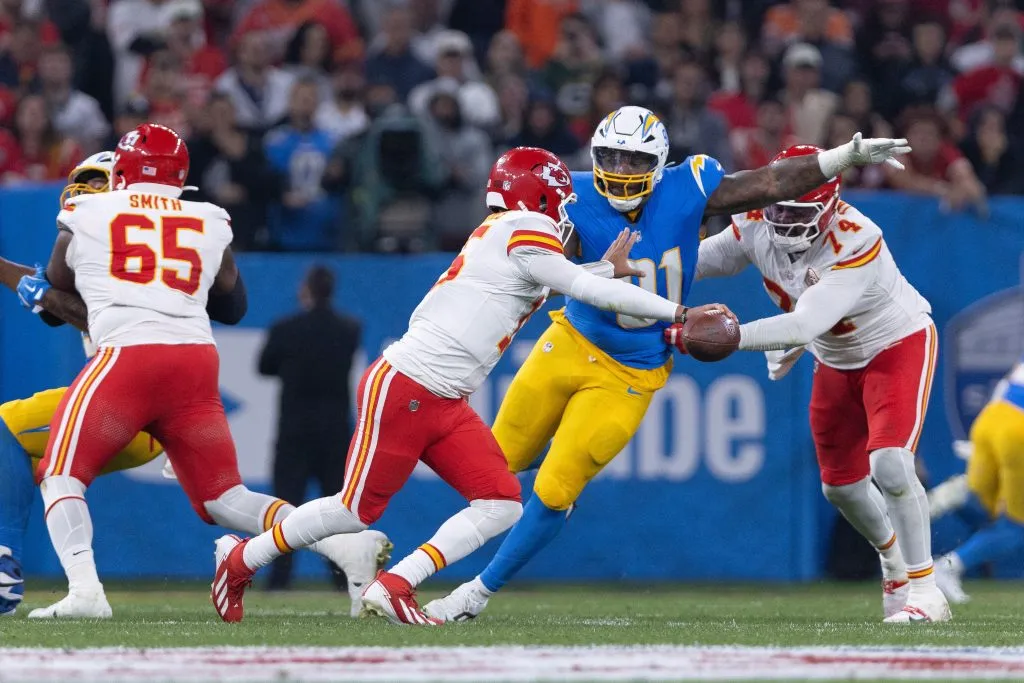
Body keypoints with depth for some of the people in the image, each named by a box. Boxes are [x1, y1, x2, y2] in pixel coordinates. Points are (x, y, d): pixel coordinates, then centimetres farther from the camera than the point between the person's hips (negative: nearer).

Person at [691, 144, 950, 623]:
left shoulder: (856, 244, -38)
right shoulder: (757, 226, -19)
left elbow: (805, 326, -47)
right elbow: (701, 261, -6)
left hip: (897, 347, -7)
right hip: (837, 362, 7)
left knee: (889, 466, -24)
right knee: (840, 485, 13)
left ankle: (924, 592, -13)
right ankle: (893, 560, 43)